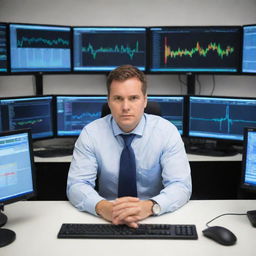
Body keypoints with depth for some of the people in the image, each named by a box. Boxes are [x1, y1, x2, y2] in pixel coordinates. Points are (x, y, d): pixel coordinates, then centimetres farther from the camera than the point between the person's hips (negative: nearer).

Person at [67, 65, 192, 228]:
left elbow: (181, 186, -12)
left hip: (154, 220, 0)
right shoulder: (91, 133, -5)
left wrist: (149, 206, -32)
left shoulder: (167, 131, -7)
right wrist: (103, 207, -31)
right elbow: (76, 185, -10)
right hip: (106, 221, 0)